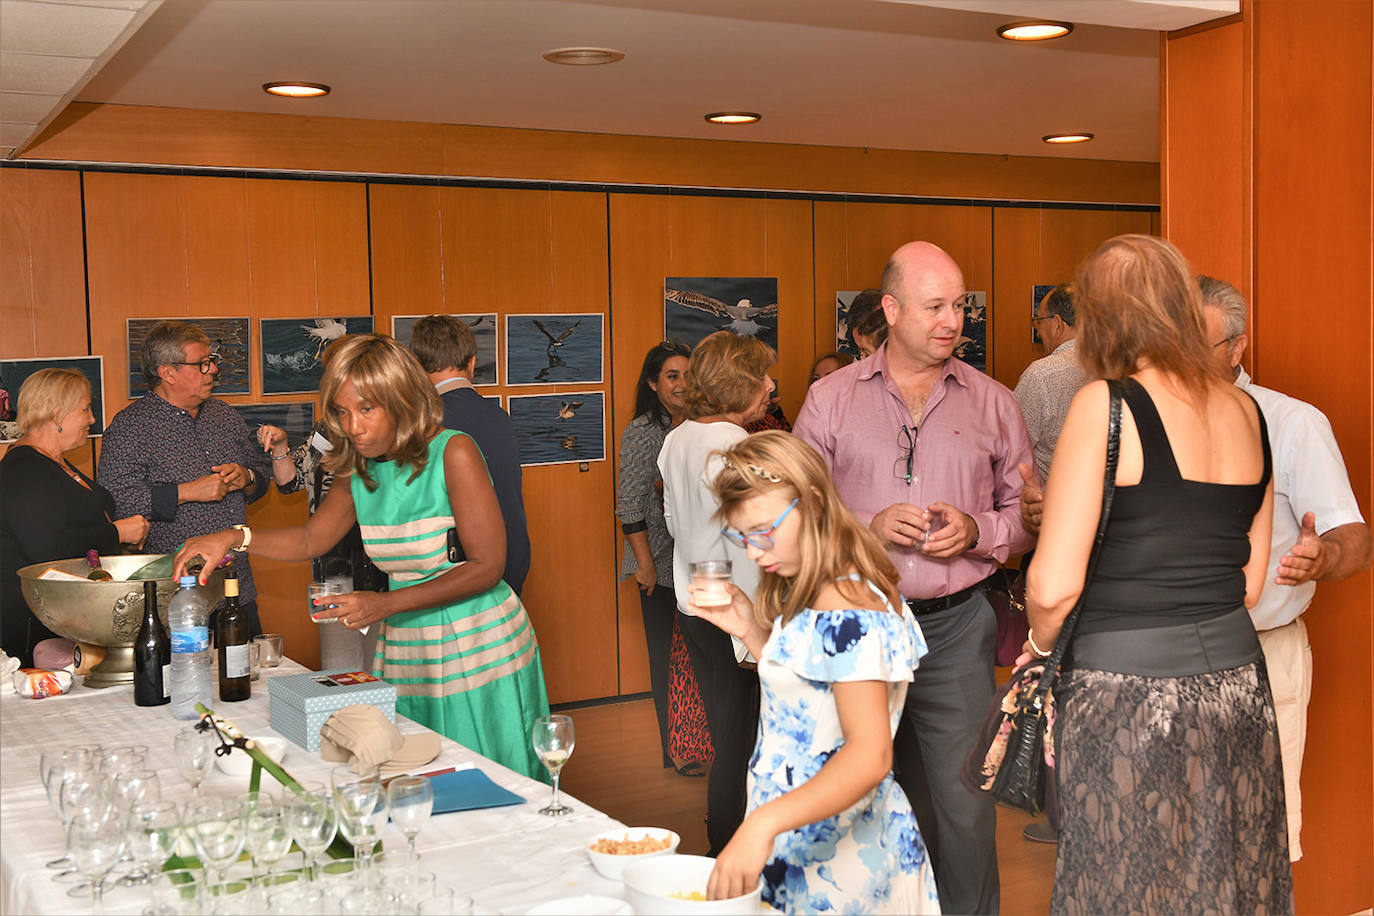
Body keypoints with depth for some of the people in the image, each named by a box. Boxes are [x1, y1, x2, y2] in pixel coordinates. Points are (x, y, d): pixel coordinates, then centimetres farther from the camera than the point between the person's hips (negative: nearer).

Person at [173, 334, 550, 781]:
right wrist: (234, 537, 2)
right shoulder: (359, 472, 4)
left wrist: (385, 604, -20)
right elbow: (309, 540, 20)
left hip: (477, 647, -5)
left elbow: (486, 566, -16)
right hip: (405, 653, 5)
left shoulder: (452, 452, -14)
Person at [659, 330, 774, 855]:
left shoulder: (675, 441, 7)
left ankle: (721, 845, 26)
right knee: (739, 742, 2)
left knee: (724, 734, 17)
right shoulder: (737, 448, -19)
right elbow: (746, 547, -21)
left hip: (691, 606, 9)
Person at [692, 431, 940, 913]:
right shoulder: (810, 596, 8)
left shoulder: (846, 612, -23)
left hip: (834, 855, -9)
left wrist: (764, 823, -41)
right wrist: (750, 630, 4)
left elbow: (870, 755, -31)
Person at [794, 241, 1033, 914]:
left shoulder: (993, 404, 7)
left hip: (957, 626, 0)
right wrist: (868, 527, -12)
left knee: (965, 803, 2)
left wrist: (976, 531, -10)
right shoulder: (830, 399, 4)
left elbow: (1030, 513, 10)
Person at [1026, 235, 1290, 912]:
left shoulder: (1104, 405, -12)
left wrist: (1041, 646, 4)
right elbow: (1250, 580, 14)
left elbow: (1055, 585, -15)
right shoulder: (1245, 410, 8)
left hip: (1127, 700, -6)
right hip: (1237, 684, 6)